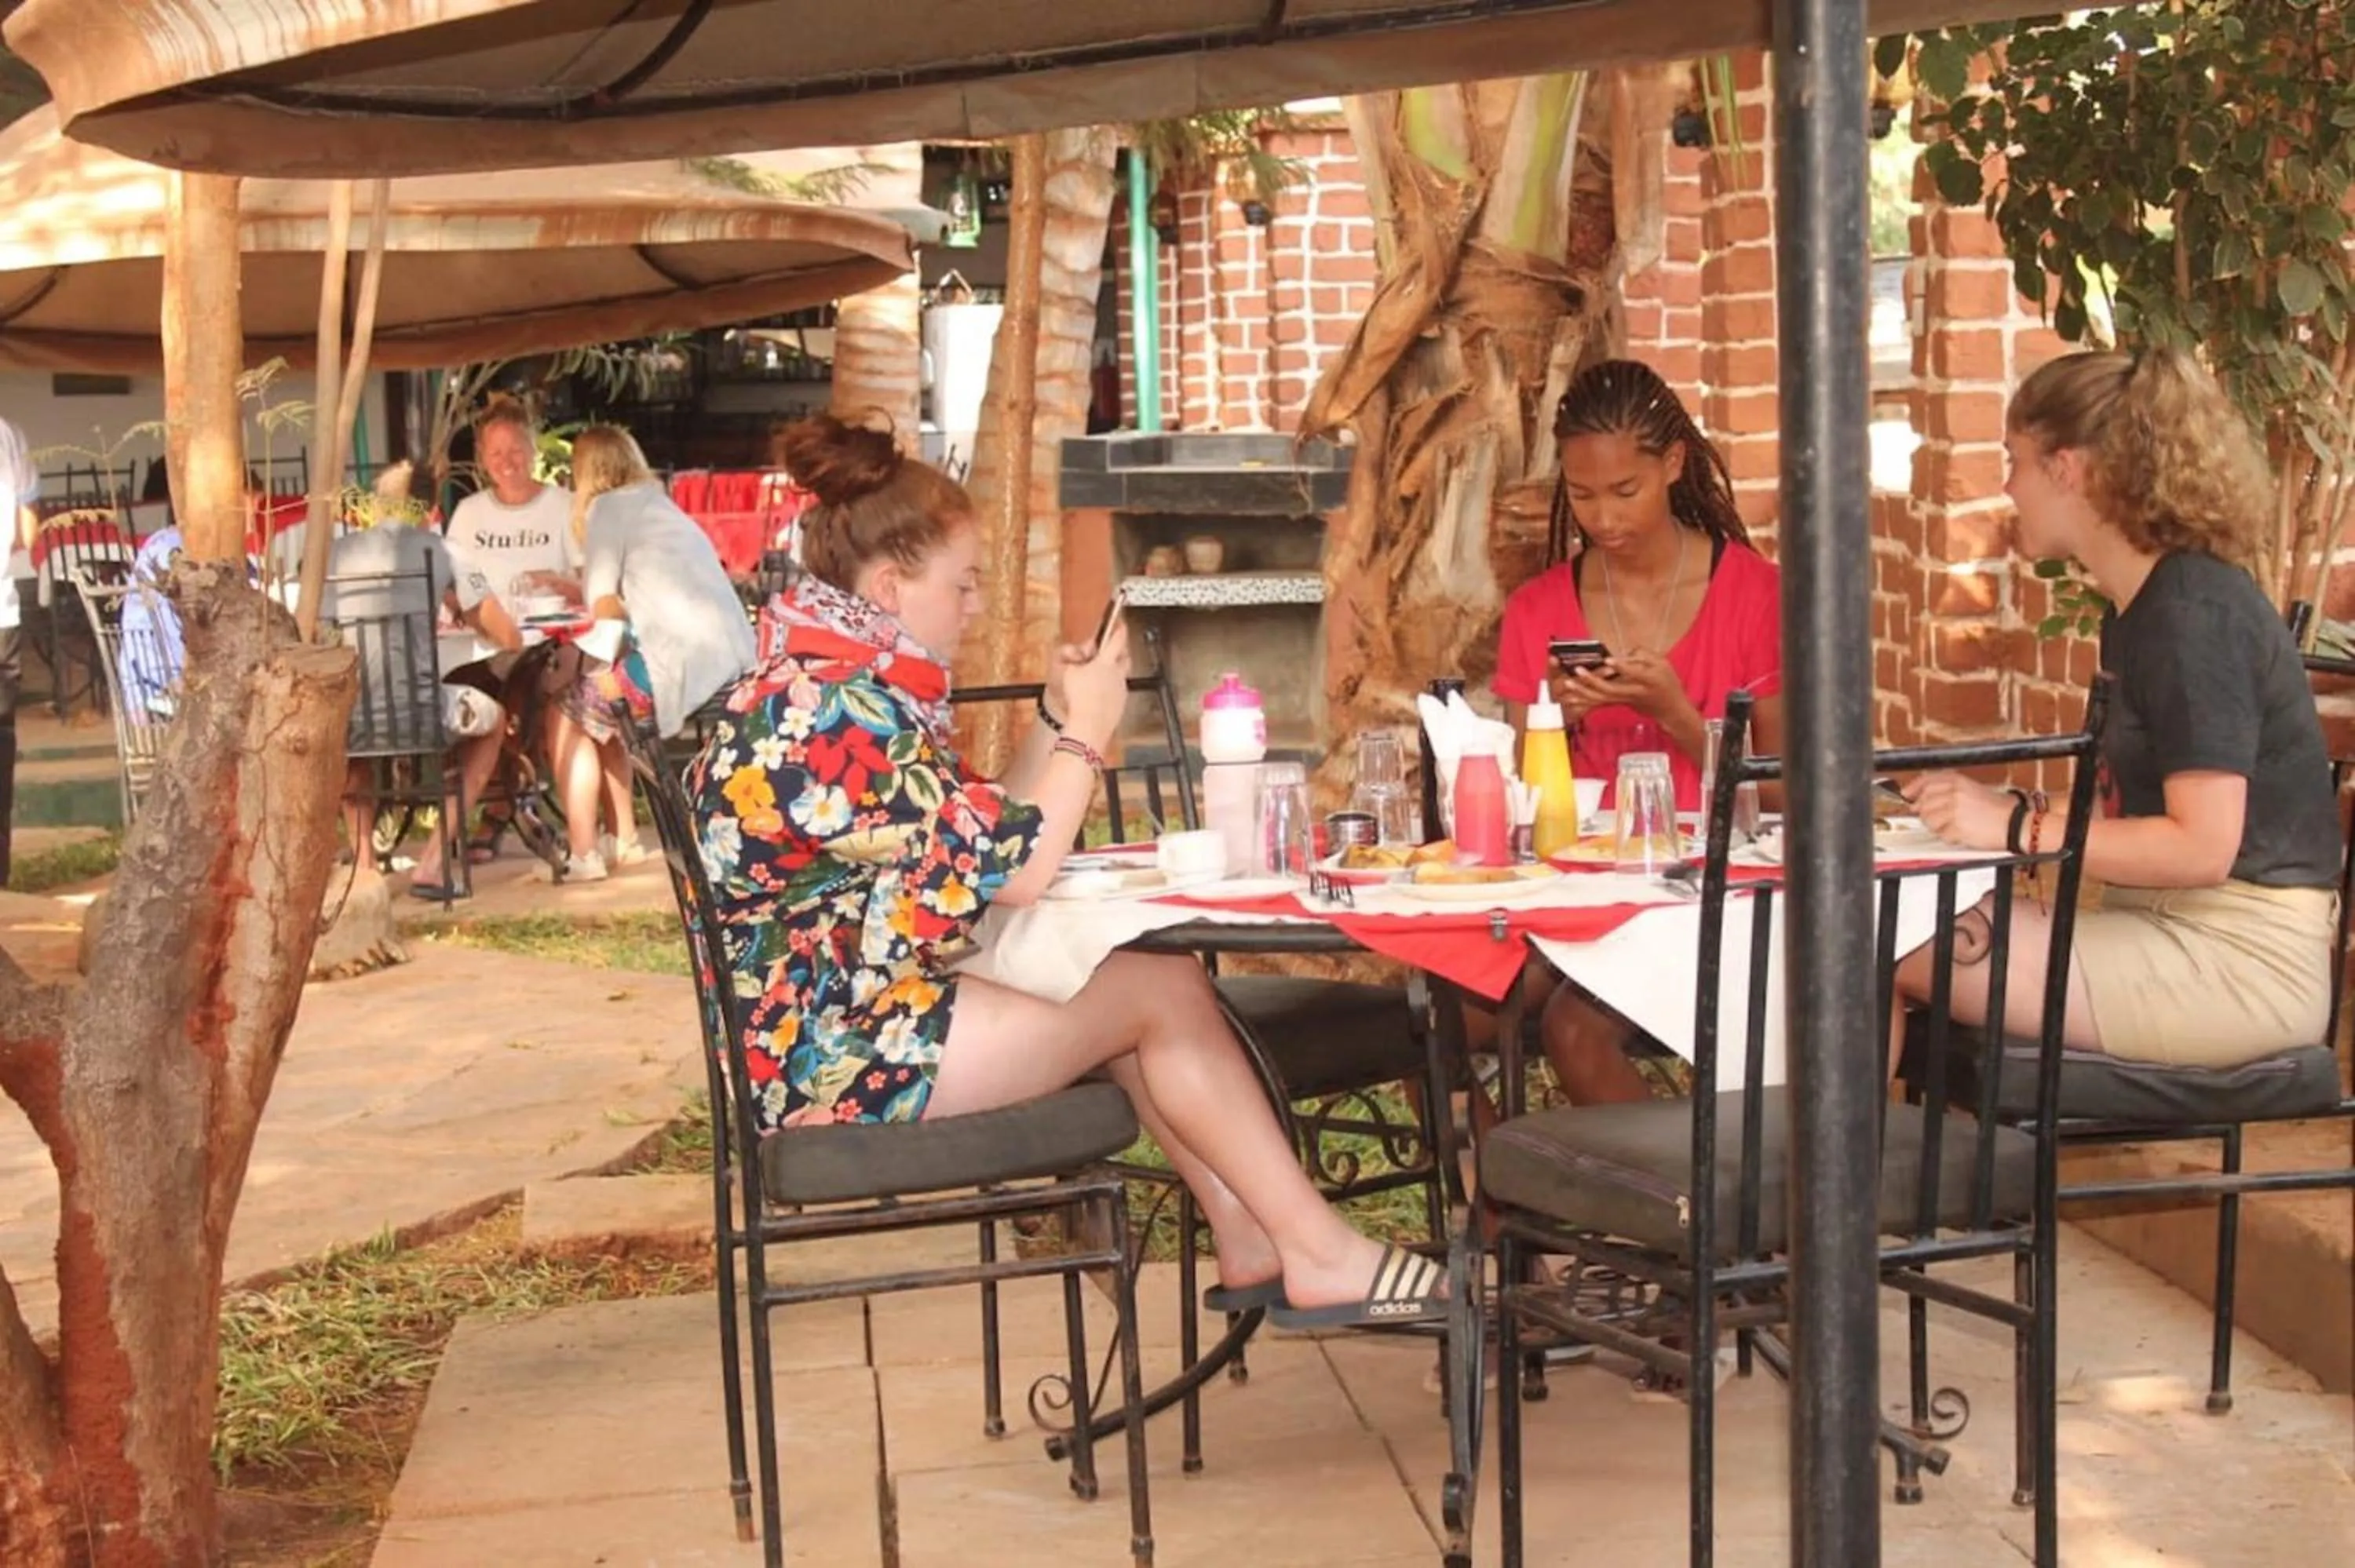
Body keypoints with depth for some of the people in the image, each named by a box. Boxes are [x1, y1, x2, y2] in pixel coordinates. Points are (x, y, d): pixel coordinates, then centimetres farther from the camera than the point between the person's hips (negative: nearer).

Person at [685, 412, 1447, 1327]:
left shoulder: (826, 686, 12)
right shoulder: (826, 712, -21)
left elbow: (980, 839, 16)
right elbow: (1015, 871, -20)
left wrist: (1060, 721, 6)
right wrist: (1086, 731, -7)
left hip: (876, 1005, 10)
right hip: (837, 1053, -10)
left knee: (1153, 982, 7)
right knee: (1163, 993, -7)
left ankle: (1252, 1246, 5)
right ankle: (1320, 1258, 1)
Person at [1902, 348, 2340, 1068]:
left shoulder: (2193, 611, -14)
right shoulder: (2139, 608, 15)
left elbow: (2201, 847, -20)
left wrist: (2018, 827, -18)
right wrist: (2009, 808, 3)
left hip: (2243, 962, -9)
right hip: (2171, 931, 9)